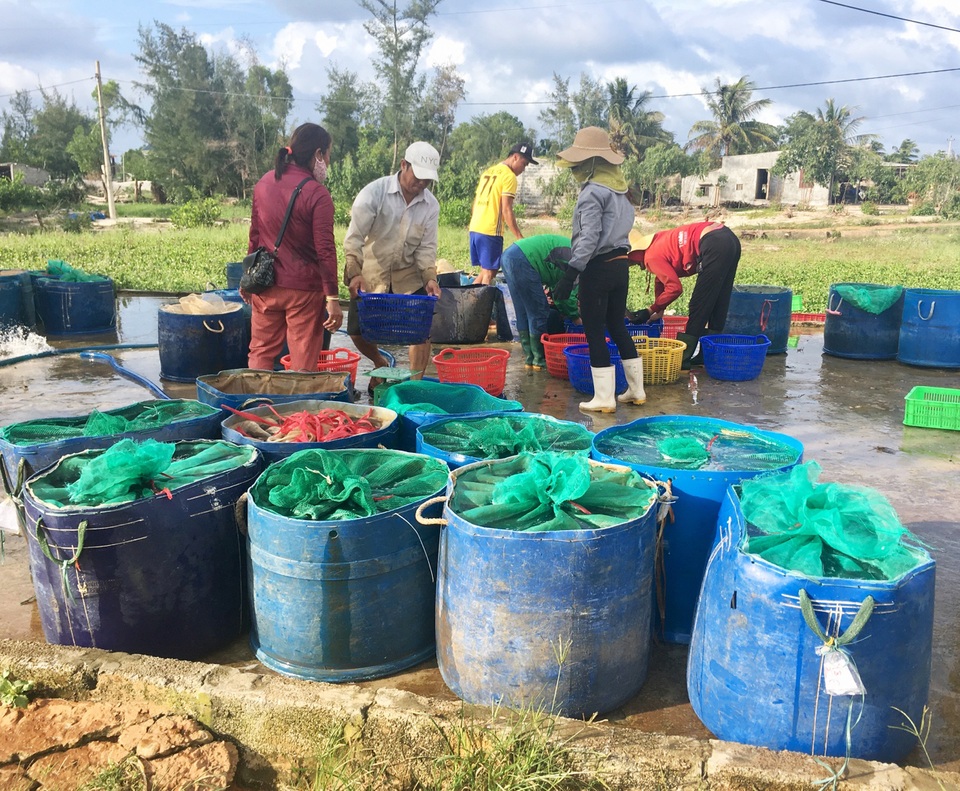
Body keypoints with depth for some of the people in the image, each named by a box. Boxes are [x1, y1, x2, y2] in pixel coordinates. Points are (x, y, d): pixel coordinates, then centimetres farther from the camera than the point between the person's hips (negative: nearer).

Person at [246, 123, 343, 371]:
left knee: (261, 352, 16)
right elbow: (325, 250, -17)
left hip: (265, 284, 6)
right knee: (303, 362, 5)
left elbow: (254, 235, 12)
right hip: (303, 288, -5)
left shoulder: (264, 183, 4)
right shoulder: (318, 195, -15)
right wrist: (332, 298, -13)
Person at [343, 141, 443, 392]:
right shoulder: (374, 192, -16)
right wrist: (354, 273, -30)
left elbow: (426, 247, -2)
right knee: (358, 331, -2)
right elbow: (354, 237, -19)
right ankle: (380, 364, 30)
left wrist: (430, 278, -18)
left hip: (409, 276, 2)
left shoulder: (431, 205, -5)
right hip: (371, 274, -2)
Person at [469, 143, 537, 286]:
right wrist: (520, 237, -11)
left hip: (474, 228, 8)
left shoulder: (488, 172, 17)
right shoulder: (509, 176, -9)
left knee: (485, 271, 17)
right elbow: (506, 210, -15)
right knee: (489, 273, -2)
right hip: (490, 231, -8)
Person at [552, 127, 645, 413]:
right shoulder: (619, 188, 12)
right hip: (621, 263, 8)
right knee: (618, 326, 17)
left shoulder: (592, 192, -14)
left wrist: (570, 274, -23)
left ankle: (604, 399, 3)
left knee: (595, 332, -1)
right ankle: (636, 389, 23)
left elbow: (589, 238, -21)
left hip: (598, 268, -8)